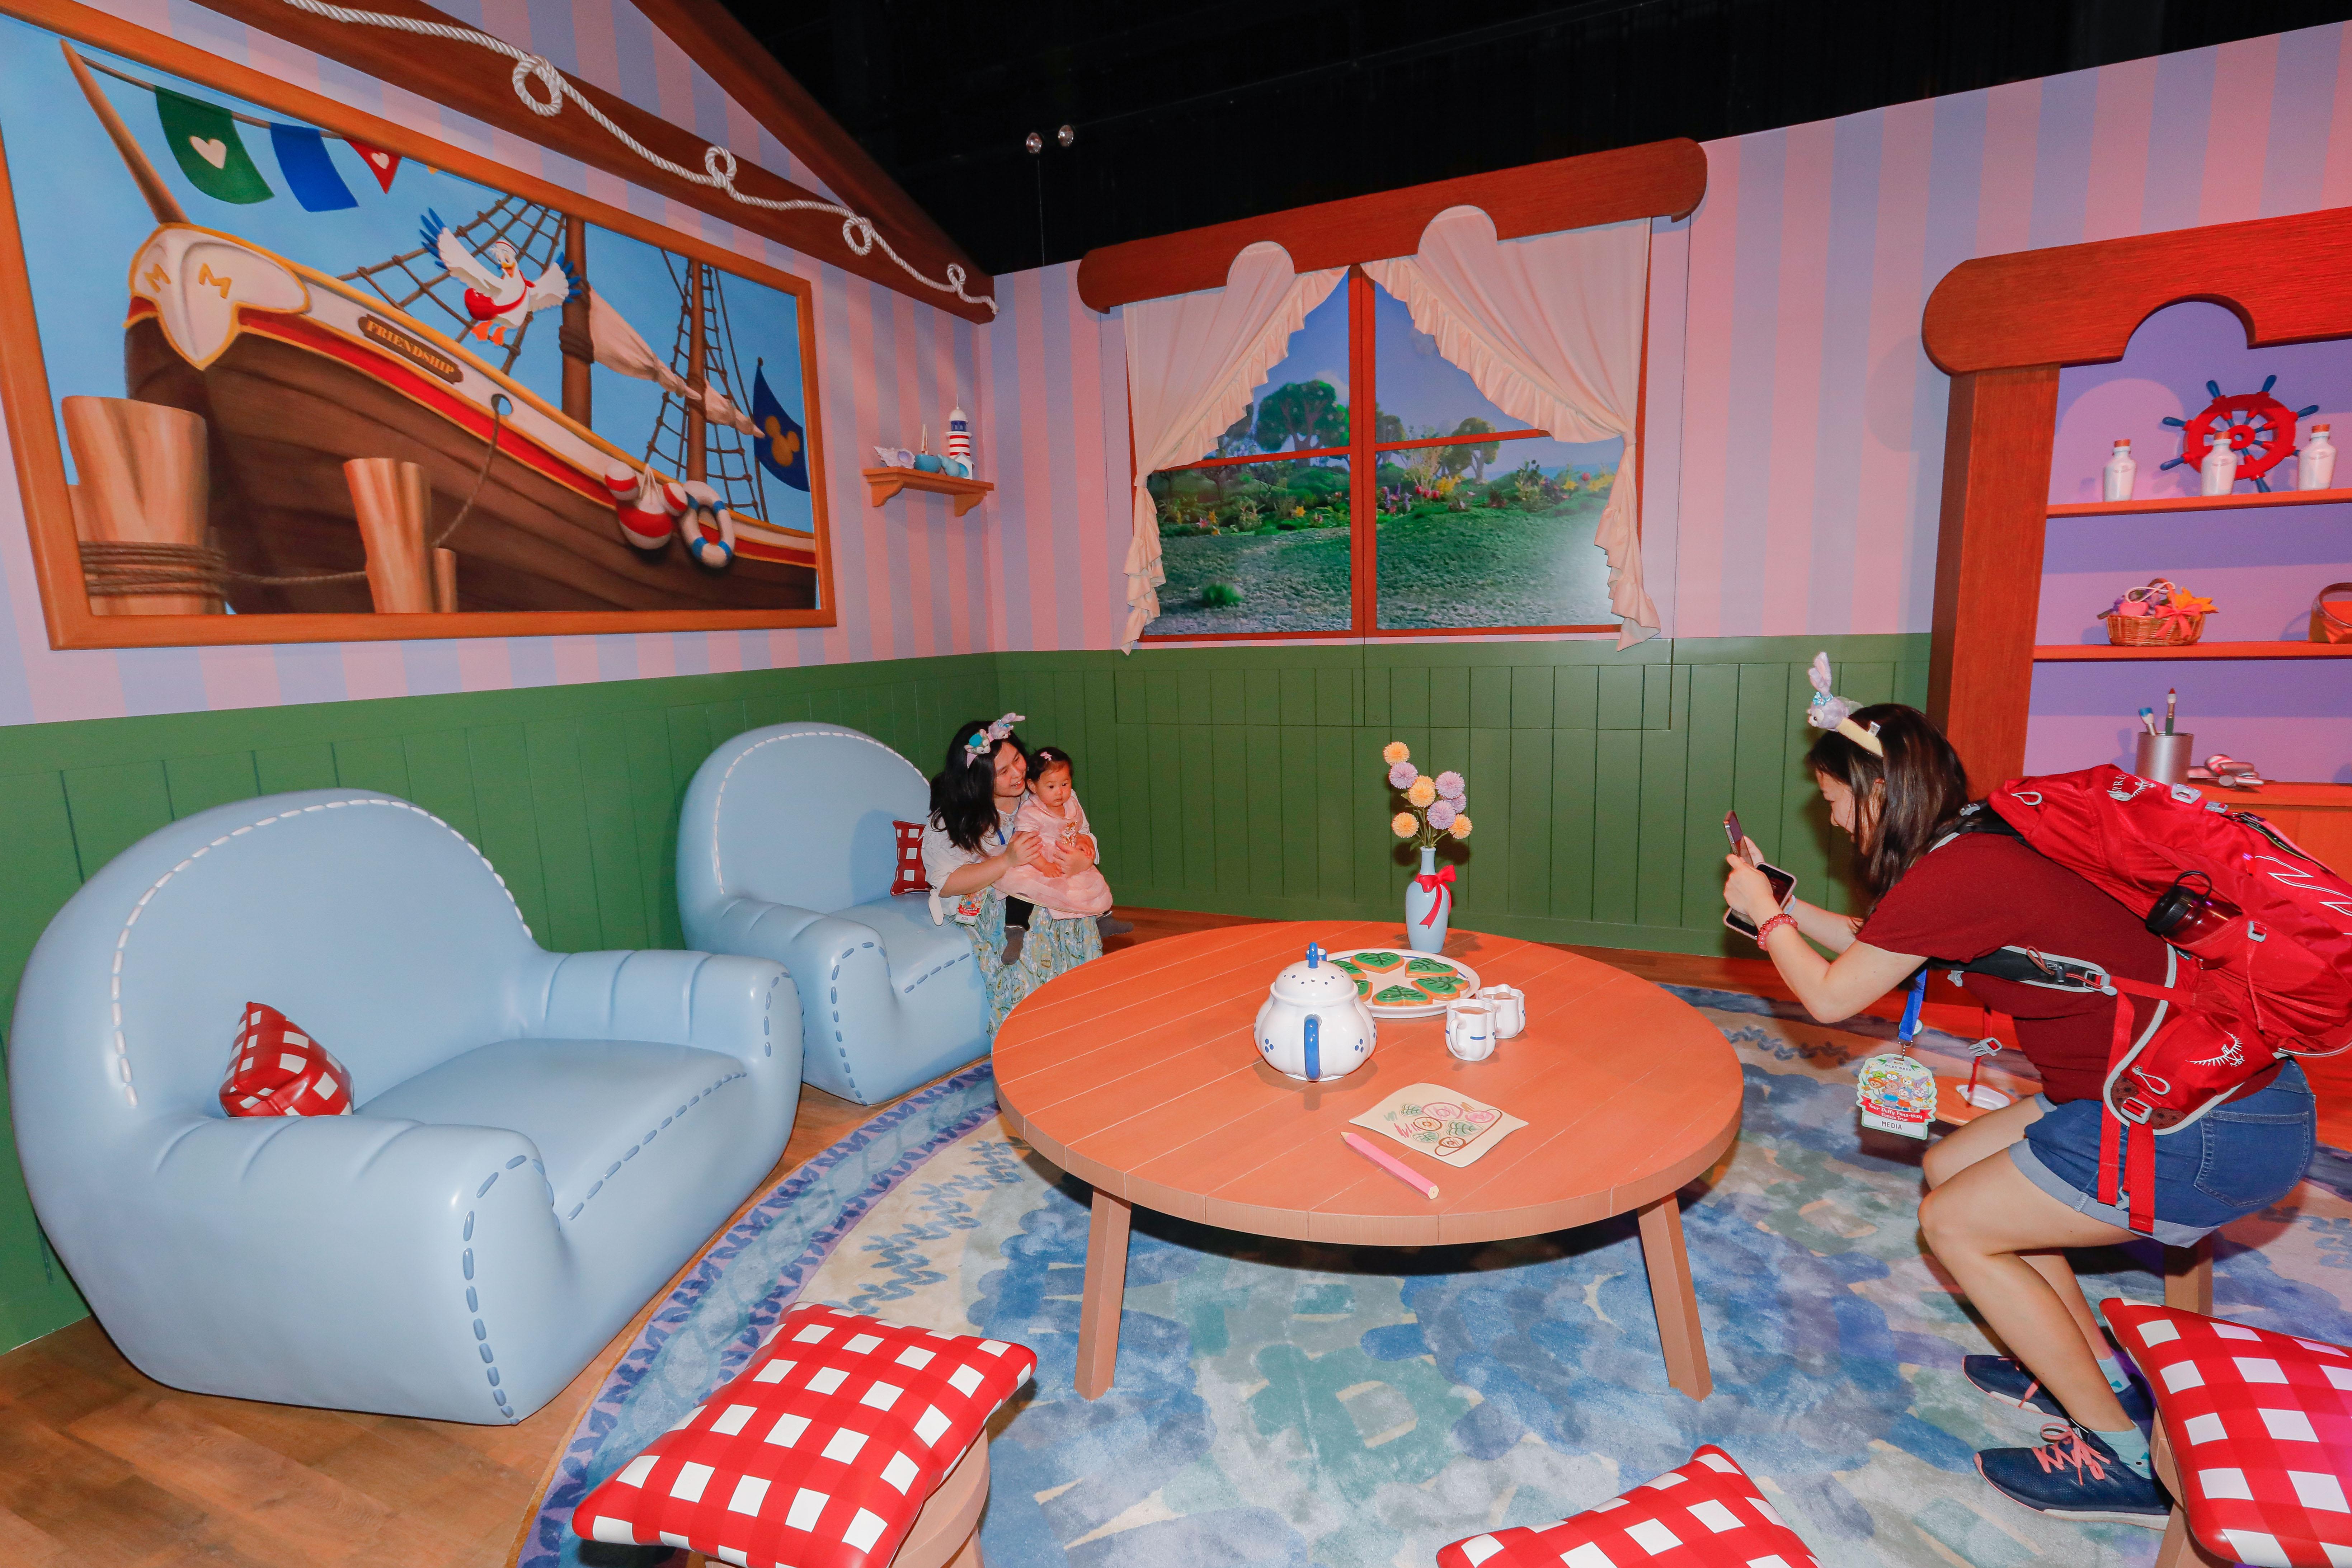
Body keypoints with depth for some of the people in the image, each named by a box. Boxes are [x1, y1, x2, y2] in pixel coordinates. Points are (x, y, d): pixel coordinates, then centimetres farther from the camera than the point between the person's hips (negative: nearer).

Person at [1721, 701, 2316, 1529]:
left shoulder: (1952, 876, -25)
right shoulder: (1984, 846, 4)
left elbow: (1831, 996, -13)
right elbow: (1875, 946, 18)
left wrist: (1767, 914, 1)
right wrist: (1784, 905, 17)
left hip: (2213, 1132, -9)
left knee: (1955, 1224, 0)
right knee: (1950, 1170, 15)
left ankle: (2126, 1462, 16)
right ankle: (2105, 1379, 30)